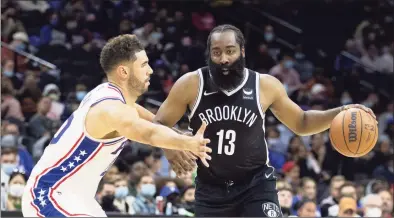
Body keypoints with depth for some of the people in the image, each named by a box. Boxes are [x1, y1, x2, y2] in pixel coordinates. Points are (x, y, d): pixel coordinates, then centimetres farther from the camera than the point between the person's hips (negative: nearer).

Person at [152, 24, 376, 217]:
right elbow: (158, 126, -2)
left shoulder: (265, 85, -8)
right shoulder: (190, 84, -11)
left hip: (256, 185, -1)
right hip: (211, 188, 1)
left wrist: (340, 113, -9)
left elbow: (301, 123, 7)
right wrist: (170, 147, -25)